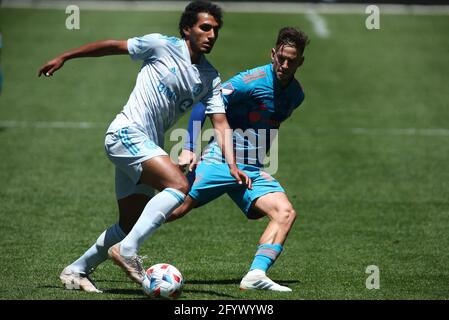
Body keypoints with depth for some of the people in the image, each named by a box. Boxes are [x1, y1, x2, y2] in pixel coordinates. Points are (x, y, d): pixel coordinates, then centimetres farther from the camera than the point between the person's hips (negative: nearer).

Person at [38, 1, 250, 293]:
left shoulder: (211, 79, 11)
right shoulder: (162, 47, -4)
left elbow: (221, 124, 6)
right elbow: (112, 46, 5)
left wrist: (232, 165, -9)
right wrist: (64, 58, 9)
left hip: (148, 148, 8)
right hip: (127, 134, -7)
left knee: (130, 226, 8)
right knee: (179, 185, -27)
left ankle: (76, 271, 23)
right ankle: (127, 250, -25)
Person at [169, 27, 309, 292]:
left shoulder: (297, 94, 10)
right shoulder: (253, 81, -13)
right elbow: (203, 105, -14)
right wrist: (189, 148, -22)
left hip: (253, 170, 6)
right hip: (221, 159, -6)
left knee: (286, 212, -18)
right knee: (175, 208, -11)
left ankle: (256, 275, -29)